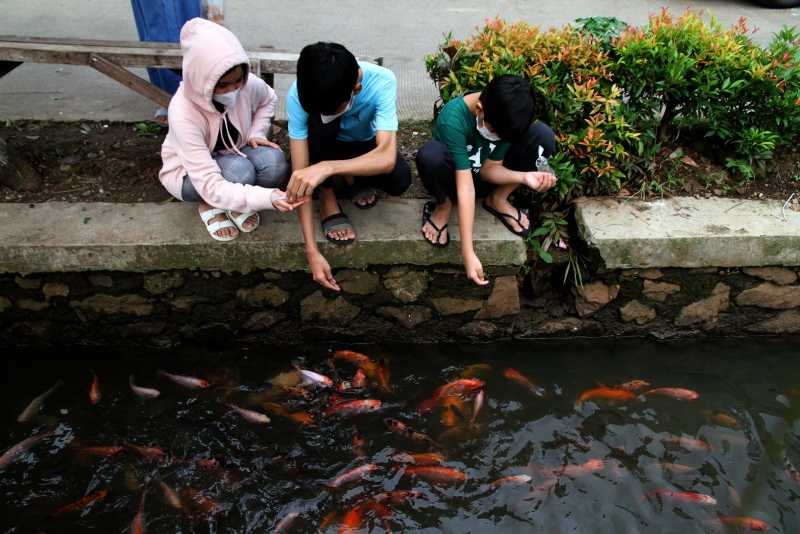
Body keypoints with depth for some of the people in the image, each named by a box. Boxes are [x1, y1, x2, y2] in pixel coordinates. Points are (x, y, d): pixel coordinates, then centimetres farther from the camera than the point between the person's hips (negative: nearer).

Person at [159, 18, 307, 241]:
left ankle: (236, 202, 0)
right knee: (239, 171, -36)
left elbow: (268, 100, 5)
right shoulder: (183, 114, -36)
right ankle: (210, 205, -4)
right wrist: (266, 198, -53)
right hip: (188, 174, -4)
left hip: (234, 155, 4)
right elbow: (210, 186, -41)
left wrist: (257, 133, -12)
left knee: (275, 163, -28)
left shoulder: (248, 84, -23)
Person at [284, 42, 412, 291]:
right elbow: (300, 171, -33)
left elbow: (387, 158, -45)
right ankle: (328, 200, -15)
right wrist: (312, 250, -38)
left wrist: (327, 167, -61)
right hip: (325, 145, 0)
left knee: (400, 178, -32)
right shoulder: (299, 95, -33)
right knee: (319, 118, -36)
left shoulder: (381, 82, -35)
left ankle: (355, 179, 2)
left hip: (365, 145, 0)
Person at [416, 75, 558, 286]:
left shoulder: (506, 117, -21)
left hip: (485, 175, 4)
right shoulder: (453, 118, -35)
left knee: (543, 136, -19)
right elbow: (466, 185, -39)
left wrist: (523, 176, -37)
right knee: (430, 153, -40)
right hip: (455, 177, -4)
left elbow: (490, 168, -16)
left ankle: (498, 200, -2)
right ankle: (443, 206, -10)